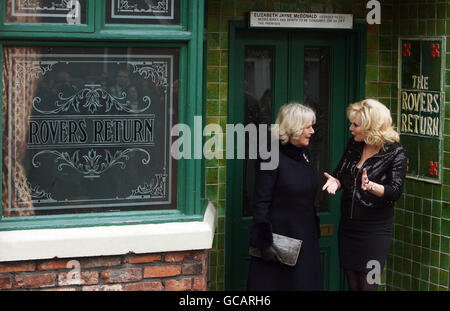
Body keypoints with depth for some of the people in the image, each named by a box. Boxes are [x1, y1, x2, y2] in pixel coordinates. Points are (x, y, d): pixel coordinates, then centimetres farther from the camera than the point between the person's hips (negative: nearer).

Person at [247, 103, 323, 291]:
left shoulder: (304, 155, 11)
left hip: (305, 239, 8)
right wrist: (265, 243, -18)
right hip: (279, 237, -7)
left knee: (304, 284, 9)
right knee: (276, 285, -1)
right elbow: (261, 203, -15)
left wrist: (315, 232, 18)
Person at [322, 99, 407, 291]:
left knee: (367, 284, -5)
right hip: (348, 225, 6)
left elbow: (395, 191, -16)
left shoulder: (395, 153, -10)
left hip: (375, 229, -5)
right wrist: (335, 182, -12)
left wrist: (371, 186, -34)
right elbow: (340, 175, 11)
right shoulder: (354, 145, 7)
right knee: (352, 284, 9)